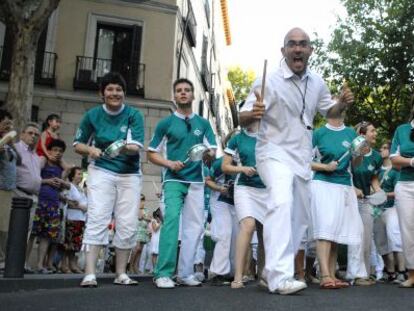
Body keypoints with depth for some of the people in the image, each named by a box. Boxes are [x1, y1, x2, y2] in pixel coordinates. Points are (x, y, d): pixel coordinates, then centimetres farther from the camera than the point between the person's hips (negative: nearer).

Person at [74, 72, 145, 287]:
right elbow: (78, 144, 8)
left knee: (128, 225, 0)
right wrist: (90, 150, -13)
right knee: (96, 220, -12)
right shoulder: (93, 115, 1)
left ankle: (121, 274, 12)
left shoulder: (134, 115, -4)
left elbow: (137, 147, -13)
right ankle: (89, 274, -12)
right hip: (101, 172, 0)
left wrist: (123, 148, -35)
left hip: (130, 175, 1)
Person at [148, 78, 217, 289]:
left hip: (196, 181, 3)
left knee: (194, 226, 2)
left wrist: (207, 154, -13)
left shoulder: (203, 124, 14)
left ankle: (186, 273, 11)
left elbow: (213, 151, 12)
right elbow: (152, 153, 7)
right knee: (171, 220, -18)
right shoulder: (165, 123, 7)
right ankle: (163, 273, -17)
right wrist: (170, 163, -11)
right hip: (174, 180, -3)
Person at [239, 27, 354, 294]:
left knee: (300, 218, 11)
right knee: (282, 203, -32)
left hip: (303, 157, 7)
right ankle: (280, 277, -37)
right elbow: (243, 119, -11)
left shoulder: (317, 83, 4)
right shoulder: (269, 82, -12)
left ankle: (273, 269, 25)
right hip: (275, 152, -7)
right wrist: (253, 114, -36)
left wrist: (343, 103, -4)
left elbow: (329, 110, 19)